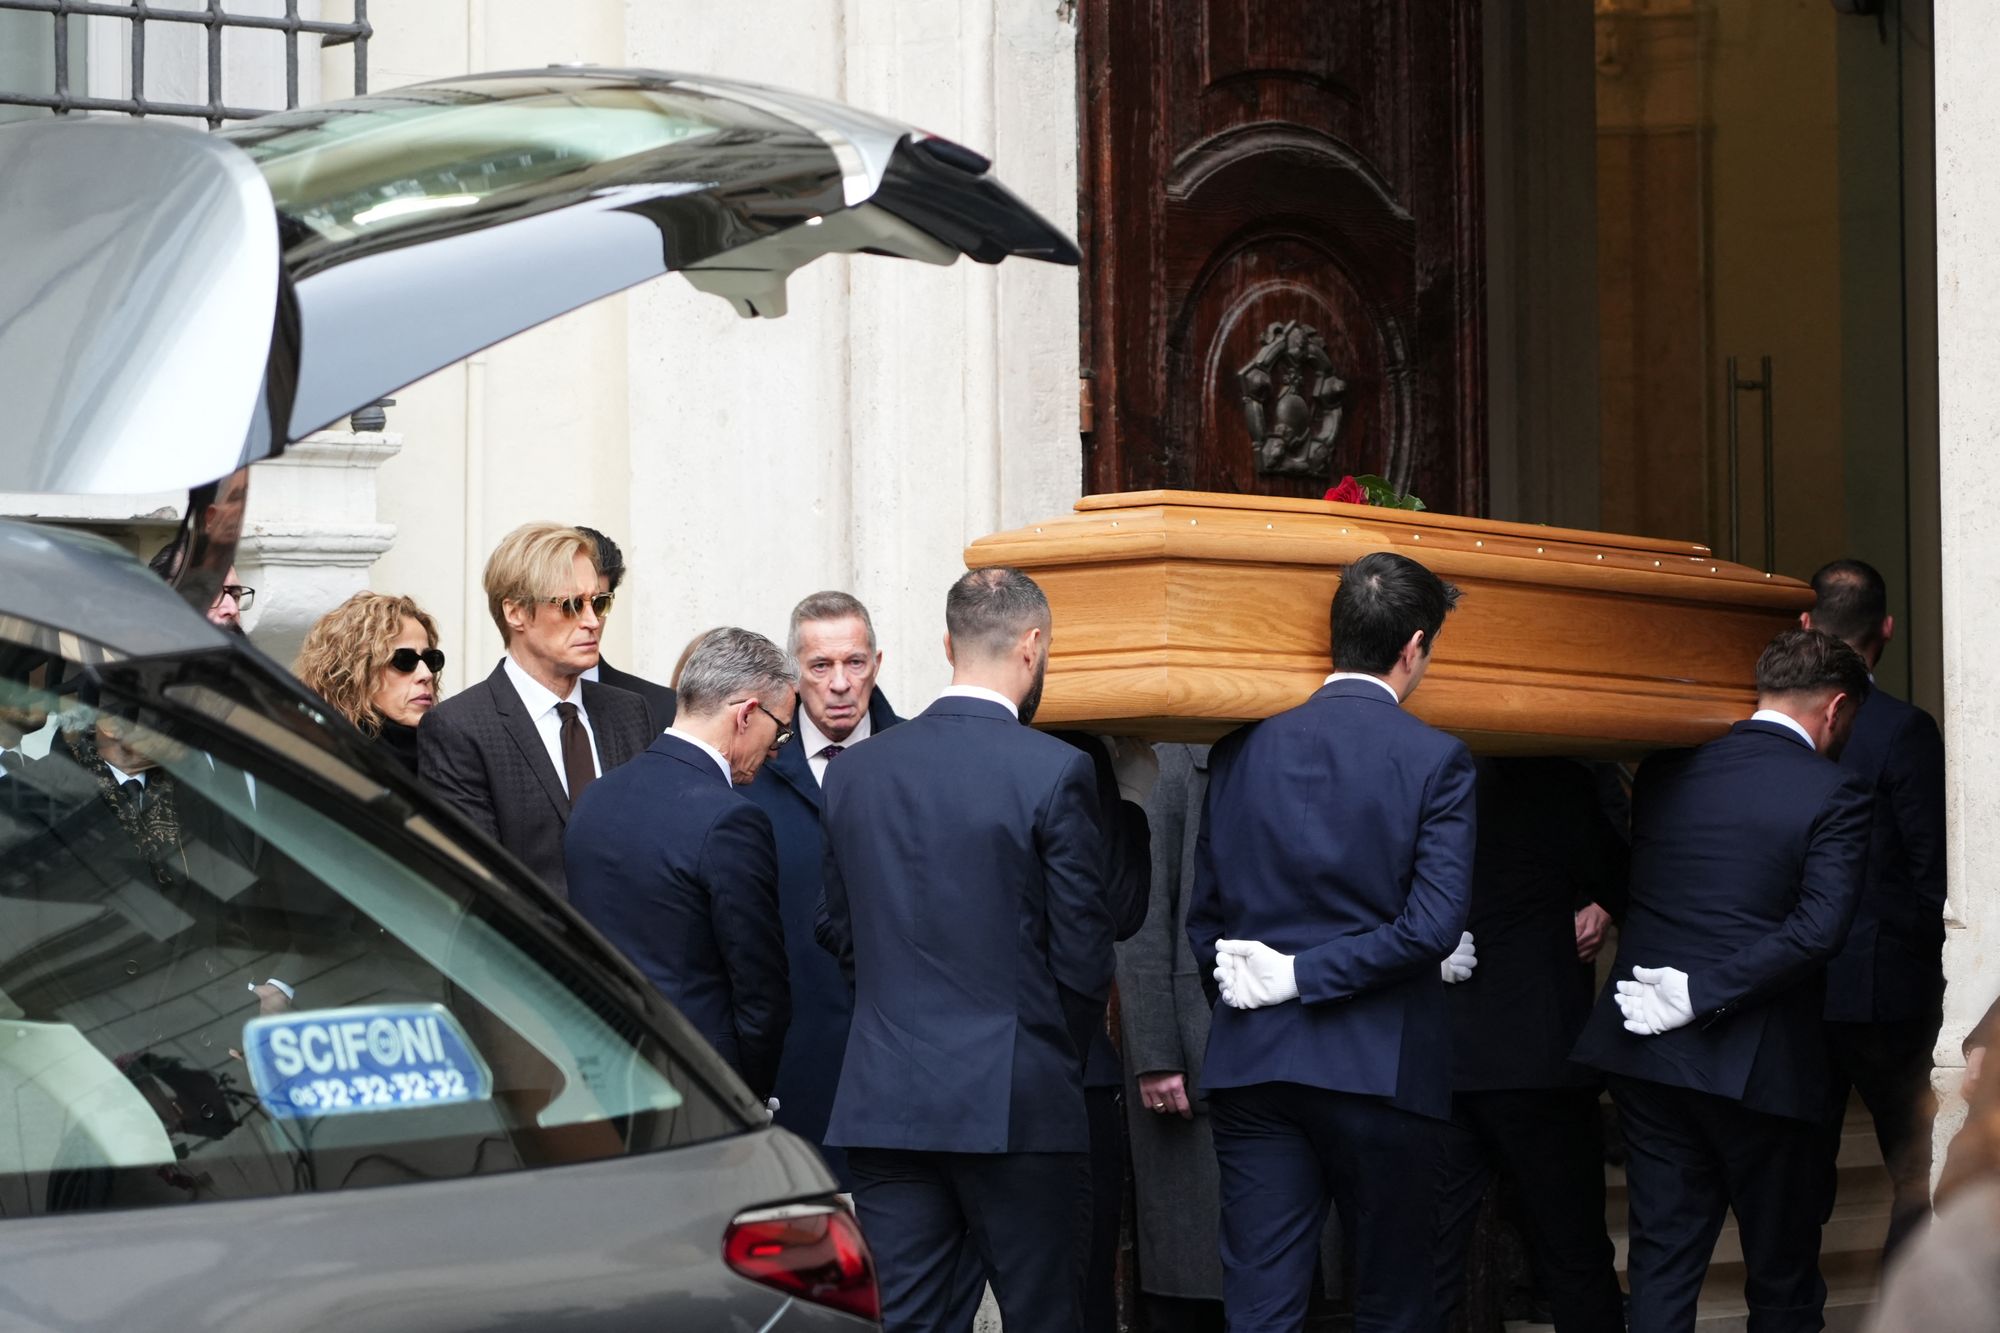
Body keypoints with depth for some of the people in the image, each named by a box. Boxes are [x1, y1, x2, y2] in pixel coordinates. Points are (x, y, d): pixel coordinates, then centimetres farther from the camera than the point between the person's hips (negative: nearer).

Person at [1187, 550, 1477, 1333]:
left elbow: (1204, 922, 9)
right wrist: (1304, 975, -8)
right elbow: (1432, 928, -15)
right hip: (1381, 1066, -3)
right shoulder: (1436, 760, -5)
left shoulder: (1244, 750, 6)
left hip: (1254, 1064, 3)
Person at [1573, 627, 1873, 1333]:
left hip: (1647, 1058, 4)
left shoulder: (1666, 771, 6)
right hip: (1757, 1063, -4)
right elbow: (1817, 931, -21)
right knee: (1782, 1275, 10)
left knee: (1663, 1255, 10)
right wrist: (1701, 992, -17)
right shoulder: (1833, 793, -10)